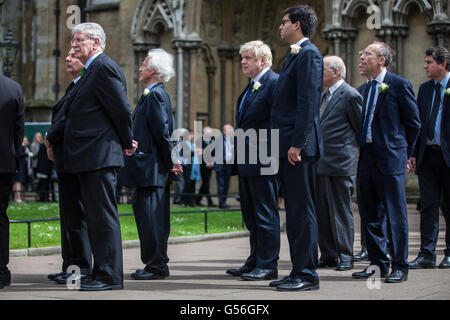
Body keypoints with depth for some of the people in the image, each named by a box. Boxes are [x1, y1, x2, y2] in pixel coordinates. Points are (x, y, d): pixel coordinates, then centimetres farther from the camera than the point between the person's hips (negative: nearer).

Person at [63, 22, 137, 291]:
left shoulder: (104, 67, -11)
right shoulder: (91, 70, 20)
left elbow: (122, 109, -15)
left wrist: (126, 143, -3)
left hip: (100, 156, -10)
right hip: (89, 158, 10)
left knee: (104, 216, -7)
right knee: (96, 216, 12)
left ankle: (110, 276, -4)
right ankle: (102, 272, 18)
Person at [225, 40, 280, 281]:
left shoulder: (274, 83, -11)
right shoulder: (251, 87, 19)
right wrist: (239, 151, 15)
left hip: (263, 161, -10)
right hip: (247, 162, 10)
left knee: (266, 214, -4)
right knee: (251, 215, 15)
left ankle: (268, 265, 2)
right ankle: (254, 262, 23)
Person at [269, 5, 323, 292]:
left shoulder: (309, 54, -11)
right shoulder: (295, 55, 21)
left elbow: (308, 102, -19)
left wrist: (297, 144, -22)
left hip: (300, 146, -10)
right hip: (289, 146, 10)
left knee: (303, 210, -7)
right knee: (294, 211, 12)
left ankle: (307, 274, -3)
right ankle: (299, 271, 17)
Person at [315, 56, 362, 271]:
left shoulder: (350, 95, -8)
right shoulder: (323, 96, 17)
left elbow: (361, 129, -4)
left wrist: (358, 153, 3)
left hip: (340, 163, -8)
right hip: (320, 163, 8)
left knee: (341, 211, -2)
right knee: (321, 211, 9)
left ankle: (345, 256, 6)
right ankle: (328, 255, 16)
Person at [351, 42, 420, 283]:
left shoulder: (399, 85, -6)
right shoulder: (367, 89, 16)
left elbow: (414, 123, -3)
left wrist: (403, 152, 1)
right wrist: (361, 149, 10)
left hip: (390, 159, -7)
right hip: (367, 159, 8)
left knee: (395, 214, -3)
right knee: (369, 213, 10)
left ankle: (400, 266, 4)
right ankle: (378, 262, 20)